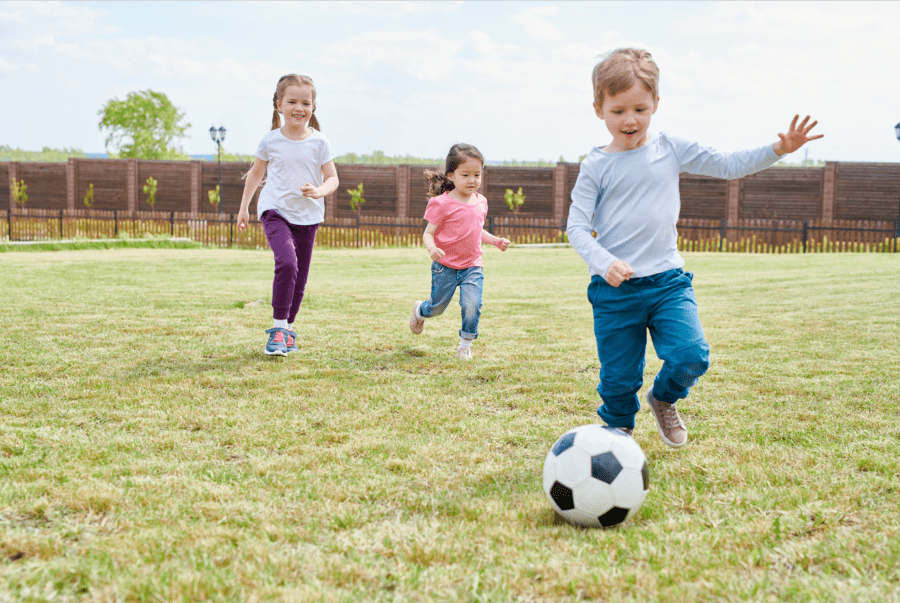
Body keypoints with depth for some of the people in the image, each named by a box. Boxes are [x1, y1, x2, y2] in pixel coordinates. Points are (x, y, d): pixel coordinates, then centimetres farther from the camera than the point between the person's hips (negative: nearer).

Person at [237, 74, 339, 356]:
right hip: (276, 211, -2)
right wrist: (244, 207, 18)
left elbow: (332, 179, 1)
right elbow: (256, 172, 14)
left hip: (308, 216, 2)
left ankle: (288, 328, 26)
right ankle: (278, 328, -18)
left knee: (299, 278, 7)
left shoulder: (319, 142, -1)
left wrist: (319, 191, -22)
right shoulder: (271, 140, 0)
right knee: (286, 263, -25)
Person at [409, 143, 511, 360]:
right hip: (445, 266, -3)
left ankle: (465, 345, 7)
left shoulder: (481, 202, 5)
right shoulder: (442, 204, -14)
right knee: (437, 307, 11)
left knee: (472, 305, -14)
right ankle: (419, 311, 48)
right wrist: (431, 248, -33)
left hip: (472, 266, 3)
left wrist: (496, 241, 8)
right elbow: (428, 232, -13)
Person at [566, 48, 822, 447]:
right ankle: (619, 430, 34)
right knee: (618, 377, 4)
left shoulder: (671, 150, 6)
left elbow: (729, 166, 12)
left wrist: (779, 149, -1)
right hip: (614, 289, -2)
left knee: (691, 356, -14)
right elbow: (577, 227, -6)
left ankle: (664, 398, 20)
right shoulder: (596, 166, -2)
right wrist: (605, 263, -23)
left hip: (666, 280, 2)